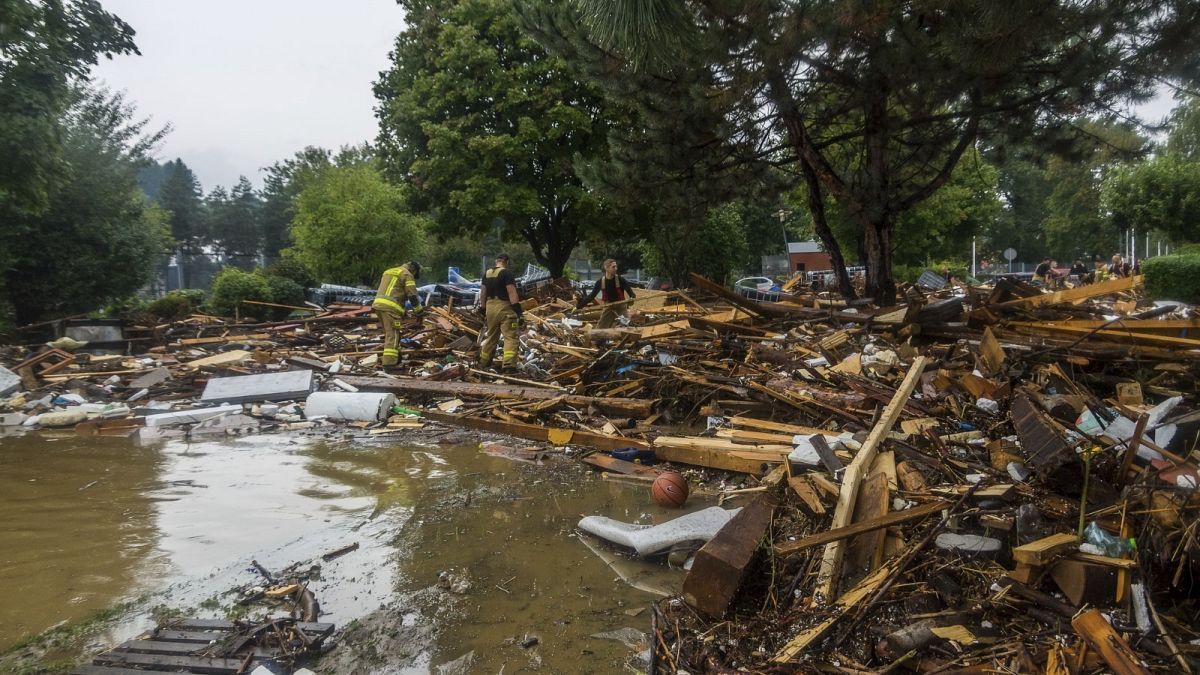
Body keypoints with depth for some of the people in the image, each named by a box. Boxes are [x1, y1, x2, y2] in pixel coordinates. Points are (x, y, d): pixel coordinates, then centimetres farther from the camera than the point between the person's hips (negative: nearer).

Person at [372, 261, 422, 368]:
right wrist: (419, 311, 7)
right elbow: (412, 295, -5)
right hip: (390, 307, -9)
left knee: (389, 334, 18)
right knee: (393, 335, -10)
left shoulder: (389, 271, 29)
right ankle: (389, 363, -17)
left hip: (378, 304, 9)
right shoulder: (407, 274, 2)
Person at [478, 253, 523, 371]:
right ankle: (509, 364, -21)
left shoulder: (487, 274, 13)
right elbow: (511, 292, -17)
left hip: (490, 307, 7)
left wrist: (483, 309, 22)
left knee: (491, 336, 19)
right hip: (504, 308, -7)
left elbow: (482, 292, 16)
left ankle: (484, 362, 27)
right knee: (510, 337, -8)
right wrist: (517, 309, -19)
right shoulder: (507, 273, -9)